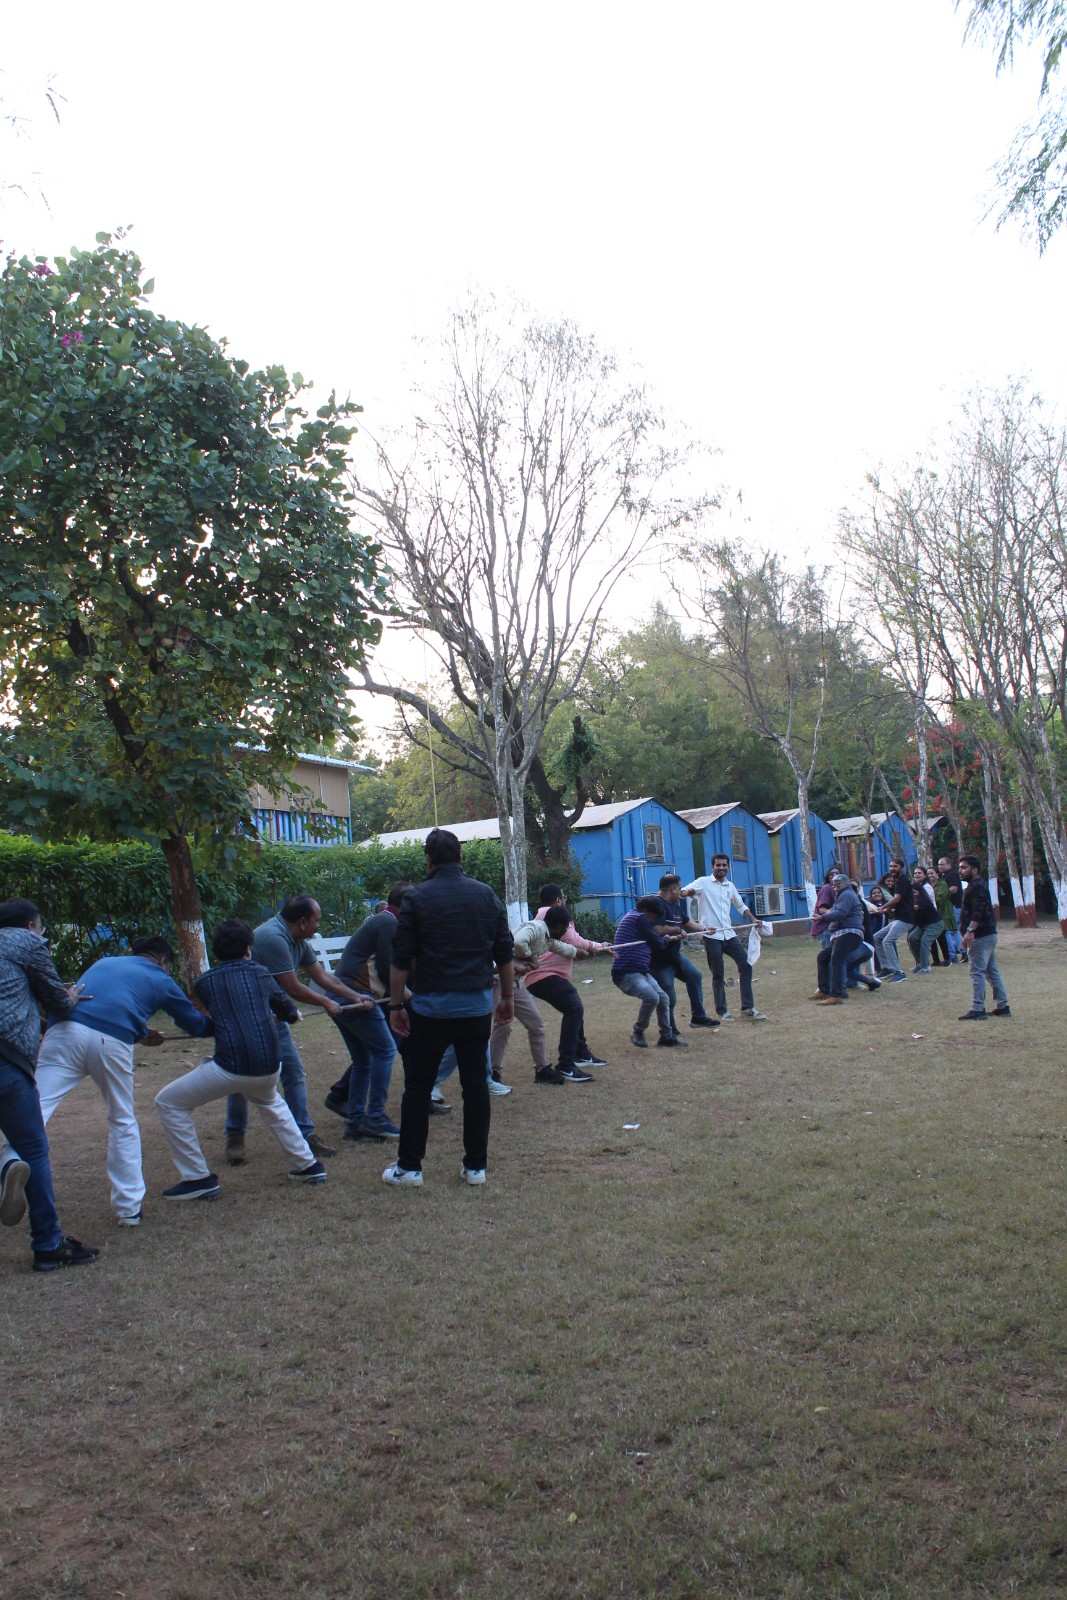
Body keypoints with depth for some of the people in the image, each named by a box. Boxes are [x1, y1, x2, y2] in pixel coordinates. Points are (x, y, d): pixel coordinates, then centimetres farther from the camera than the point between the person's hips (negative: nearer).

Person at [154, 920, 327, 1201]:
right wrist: (293, 1015, 54)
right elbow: (287, 1009, 29)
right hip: (269, 1066, 4)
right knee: (270, 1103, 37)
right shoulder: (260, 973, 14)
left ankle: (198, 1178, 13)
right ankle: (308, 1165, 33)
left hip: (231, 1067, -4)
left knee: (169, 1103, 15)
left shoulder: (204, 983, 9)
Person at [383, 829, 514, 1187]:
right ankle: (476, 1165, 14)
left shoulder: (416, 898, -5)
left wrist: (395, 1004, 1)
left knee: (418, 1087, 7)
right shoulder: (486, 895, 4)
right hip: (476, 1006, 3)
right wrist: (507, 997, 14)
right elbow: (505, 953, 6)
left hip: (430, 1006, -3)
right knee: (475, 1084, 9)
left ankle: (409, 1167, 13)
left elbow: (401, 959, -6)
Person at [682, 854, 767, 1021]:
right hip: (711, 936, -5)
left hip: (729, 934, 5)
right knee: (718, 975, 2)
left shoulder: (730, 886, 13)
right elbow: (682, 893, -16)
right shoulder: (703, 883, -3)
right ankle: (722, 1012, 14)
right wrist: (689, 892, -40)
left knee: (745, 966, 1)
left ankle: (747, 1008, 9)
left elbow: (741, 906, 24)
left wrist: (753, 919, 8)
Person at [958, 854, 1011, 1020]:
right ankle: (1002, 1006, 18)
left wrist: (970, 931, -28)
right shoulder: (976, 885, 19)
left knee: (977, 972, -9)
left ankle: (977, 1009, -8)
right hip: (988, 934, 11)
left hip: (980, 936, -11)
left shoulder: (976, 886, -13)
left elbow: (978, 912, -24)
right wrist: (969, 932, 22)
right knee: (992, 971, 13)